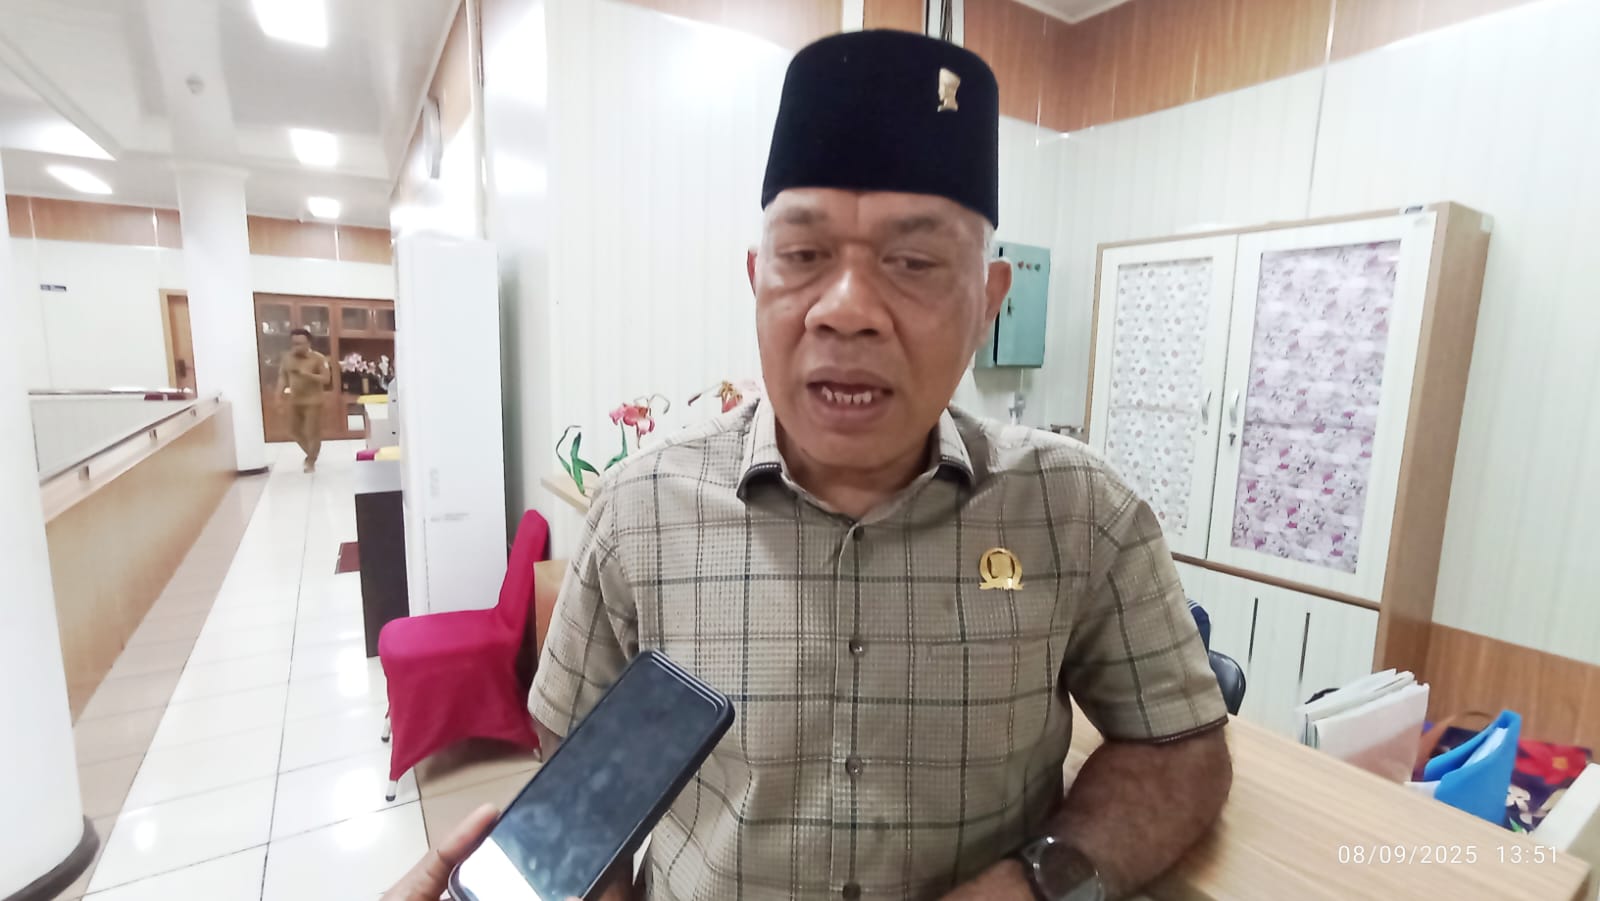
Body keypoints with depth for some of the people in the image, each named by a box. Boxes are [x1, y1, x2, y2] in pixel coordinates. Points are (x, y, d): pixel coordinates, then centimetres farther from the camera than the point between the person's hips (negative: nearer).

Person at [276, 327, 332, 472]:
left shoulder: (318, 359, -10)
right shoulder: (286, 359, 3)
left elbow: (326, 379, -15)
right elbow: (282, 379, 5)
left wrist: (308, 374, -27)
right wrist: (279, 397, -2)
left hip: (313, 401, -5)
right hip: (294, 401, 6)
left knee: (313, 432, -2)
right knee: (294, 430, 16)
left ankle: (311, 462, 13)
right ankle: (311, 454, 37)